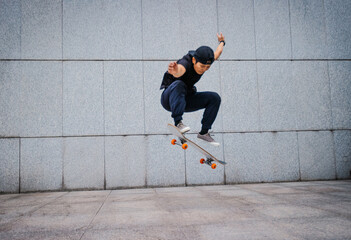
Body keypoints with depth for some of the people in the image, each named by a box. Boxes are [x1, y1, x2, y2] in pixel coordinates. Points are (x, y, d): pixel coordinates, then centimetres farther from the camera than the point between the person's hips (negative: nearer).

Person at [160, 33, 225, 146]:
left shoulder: (204, 60, -10)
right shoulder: (185, 63, -32)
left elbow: (217, 54, 15)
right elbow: (179, 71, -58)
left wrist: (221, 42, 33)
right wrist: (175, 70, -81)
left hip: (186, 100, 7)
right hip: (169, 99, -7)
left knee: (214, 98, -6)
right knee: (178, 85, -38)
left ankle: (204, 132, 0)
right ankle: (178, 123, -41)